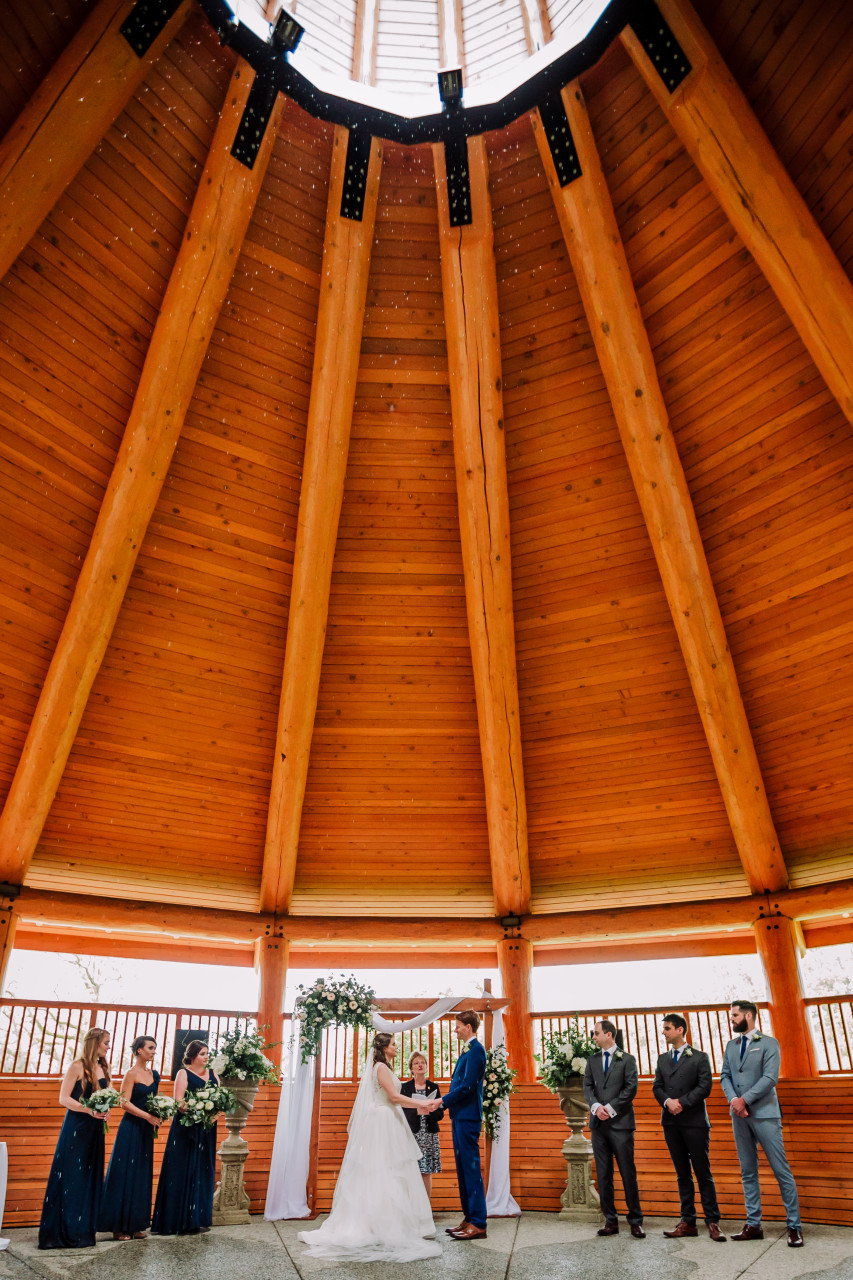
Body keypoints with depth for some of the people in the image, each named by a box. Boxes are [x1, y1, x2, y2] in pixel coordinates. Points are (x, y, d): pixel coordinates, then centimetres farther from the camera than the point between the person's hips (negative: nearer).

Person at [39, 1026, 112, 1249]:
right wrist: (89, 1110, -24)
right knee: (71, 1178, -1)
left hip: (95, 1128, 7)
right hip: (76, 1128, -7)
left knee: (91, 1178, 10)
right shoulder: (77, 1067, -10)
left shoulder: (103, 1068, 10)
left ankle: (83, 1229, 20)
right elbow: (64, 1098, -13)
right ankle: (67, 1233, 9)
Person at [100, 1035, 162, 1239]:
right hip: (131, 1127, -7)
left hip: (146, 1130, 7)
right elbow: (125, 1103, -16)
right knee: (125, 1174, -2)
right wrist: (148, 1116, -21)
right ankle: (119, 1226, 8)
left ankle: (136, 1224, 17)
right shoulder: (132, 1074, -10)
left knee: (142, 1176, 9)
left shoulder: (154, 1074, 11)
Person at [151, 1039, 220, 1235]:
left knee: (203, 1173, 7)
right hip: (185, 1130, -5)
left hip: (206, 1130, 5)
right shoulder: (184, 1073, -2)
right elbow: (179, 1101, -11)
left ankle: (199, 1218, 16)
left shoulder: (213, 1074, 12)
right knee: (183, 1173, -2)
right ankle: (180, 1221, 5)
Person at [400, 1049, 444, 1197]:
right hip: (412, 1134, -1)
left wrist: (429, 1112, -12)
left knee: (427, 1173, 0)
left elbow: (440, 1113, 7)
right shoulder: (405, 1087, 5)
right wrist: (416, 1112, -15)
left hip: (429, 1135, 1)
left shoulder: (433, 1087, 9)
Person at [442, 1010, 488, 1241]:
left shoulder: (475, 1050, -15)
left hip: (468, 1117, -10)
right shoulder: (467, 1050, 16)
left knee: (471, 1168, -5)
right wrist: (444, 1103, 11)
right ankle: (469, 1218, 22)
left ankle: (478, 1224, 0)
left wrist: (443, 1101, -14)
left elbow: (467, 1086, -21)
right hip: (460, 1116, 10)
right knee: (462, 1168, 14)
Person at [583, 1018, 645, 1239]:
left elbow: (631, 1088, -6)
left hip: (620, 1122, -4)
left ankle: (635, 1220, 9)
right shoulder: (592, 1060, 13)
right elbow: (587, 1087, 8)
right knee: (603, 1174, 7)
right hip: (598, 1123, 4)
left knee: (628, 1172, -1)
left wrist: (611, 1108, -12)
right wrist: (596, 1106, -11)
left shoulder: (627, 1060, 0)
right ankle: (610, 1220, 15)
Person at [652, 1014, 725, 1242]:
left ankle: (712, 1222, 5)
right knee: (682, 1174, 8)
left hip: (694, 1121, -4)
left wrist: (682, 1102, -14)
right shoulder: (662, 1059, 14)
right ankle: (688, 1222, 13)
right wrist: (668, 1101, -10)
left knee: (703, 1173, -2)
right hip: (671, 1121, 4)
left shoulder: (699, 1057, 0)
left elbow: (705, 1086, -9)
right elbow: (657, 1087, 9)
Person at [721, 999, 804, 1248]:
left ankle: (794, 1226, 7)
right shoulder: (731, 1046, 12)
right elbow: (725, 1076, 8)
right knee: (748, 1171, 10)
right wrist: (733, 1099, -10)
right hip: (739, 1116, 6)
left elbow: (770, 1078, -14)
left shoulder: (768, 1043, -5)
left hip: (764, 1114, -5)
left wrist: (745, 1099, -15)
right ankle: (753, 1225, 17)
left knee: (782, 1171, -2)